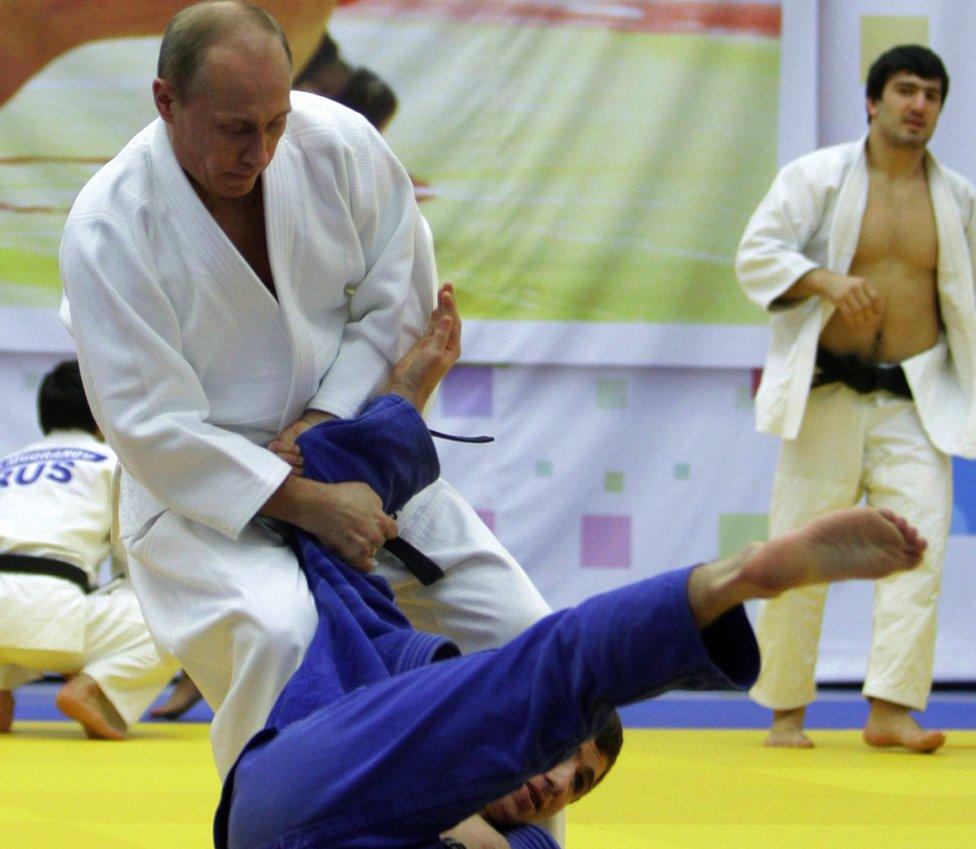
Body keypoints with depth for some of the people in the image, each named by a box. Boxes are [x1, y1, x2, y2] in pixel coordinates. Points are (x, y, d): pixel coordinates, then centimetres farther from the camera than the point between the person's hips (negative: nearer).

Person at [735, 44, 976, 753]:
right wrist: (825, 280, -25)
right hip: (827, 394, -2)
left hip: (916, 399, 2)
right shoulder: (818, 177, -2)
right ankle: (786, 711, 12)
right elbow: (756, 254, -9)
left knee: (919, 542, -13)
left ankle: (892, 709, -13)